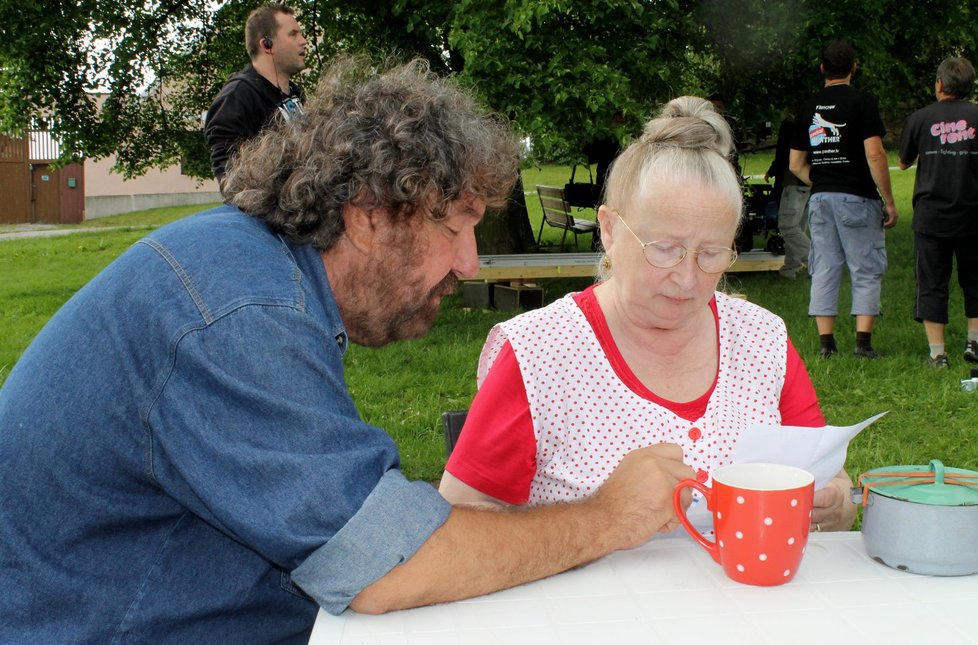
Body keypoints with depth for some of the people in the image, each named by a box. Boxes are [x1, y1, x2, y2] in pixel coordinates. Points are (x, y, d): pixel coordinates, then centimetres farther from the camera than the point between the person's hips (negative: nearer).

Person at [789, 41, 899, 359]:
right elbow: (874, 155, -15)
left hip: (820, 199, 5)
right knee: (866, 272, 2)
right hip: (856, 198, -5)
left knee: (824, 270, 8)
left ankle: (826, 343, 9)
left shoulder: (808, 107, 9)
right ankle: (863, 342, -2)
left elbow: (795, 164, 11)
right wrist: (889, 201, -8)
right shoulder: (861, 101, -7)